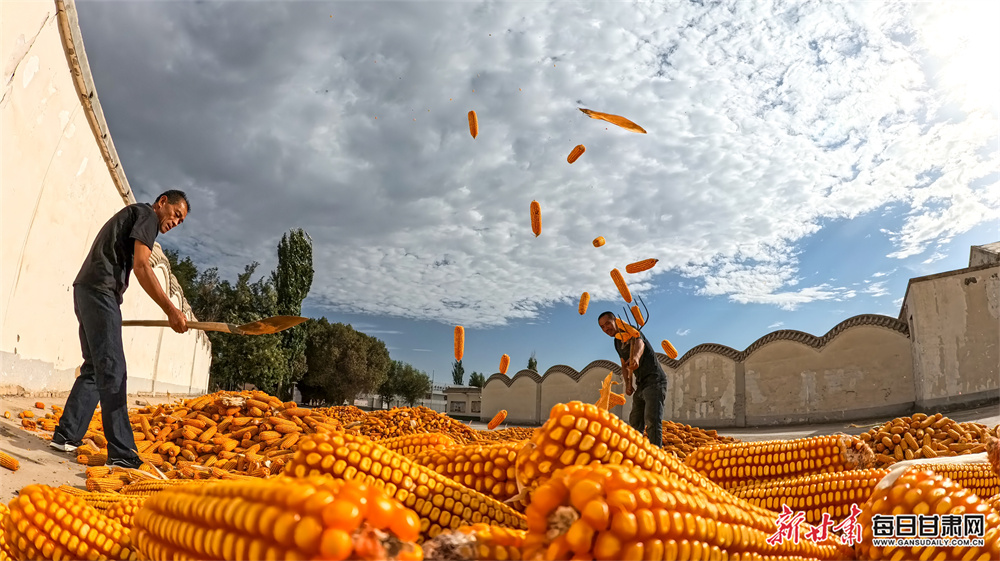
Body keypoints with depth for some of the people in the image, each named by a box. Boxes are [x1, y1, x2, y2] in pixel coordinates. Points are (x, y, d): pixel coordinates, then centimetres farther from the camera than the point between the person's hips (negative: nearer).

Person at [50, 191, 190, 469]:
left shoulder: (129, 216, 27)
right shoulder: (147, 214, -2)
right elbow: (141, 267, -14)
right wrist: (171, 310, -18)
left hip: (85, 290, 10)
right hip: (100, 291, -10)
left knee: (94, 369, 13)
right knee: (112, 371, -14)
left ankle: (66, 435, 14)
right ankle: (122, 454, -16)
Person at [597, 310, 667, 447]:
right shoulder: (617, 342, 14)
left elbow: (639, 343, -37)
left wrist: (636, 357, -60)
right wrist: (627, 383, 7)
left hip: (654, 380, -9)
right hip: (641, 385, 9)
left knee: (652, 420, -20)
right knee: (635, 421, 13)